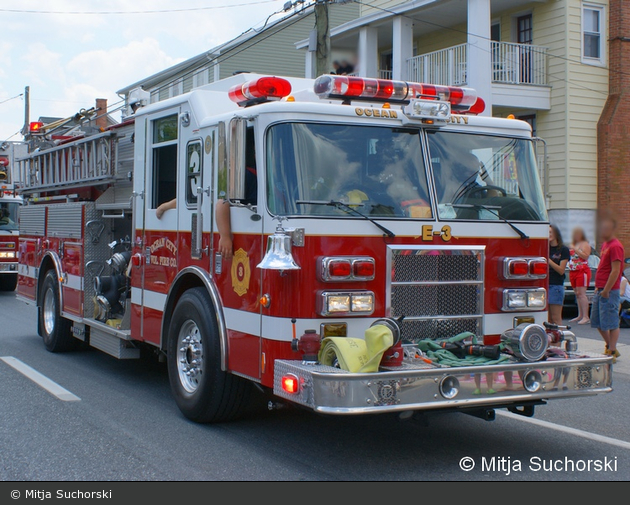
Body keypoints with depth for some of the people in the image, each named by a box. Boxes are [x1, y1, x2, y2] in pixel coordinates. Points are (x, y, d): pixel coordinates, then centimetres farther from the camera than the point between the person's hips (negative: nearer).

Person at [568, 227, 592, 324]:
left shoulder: (585, 244, -3)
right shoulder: (573, 244, 22)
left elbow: (585, 256, -18)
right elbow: (569, 257, 30)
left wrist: (575, 249, -18)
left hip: (582, 271, -8)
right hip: (573, 271, 8)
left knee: (581, 293, -14)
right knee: (577, 294, 8)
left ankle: (585, 317, -15)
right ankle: (580, 316, 13)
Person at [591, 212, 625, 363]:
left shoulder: (615, 246, -13)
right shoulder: (605, 244, 16)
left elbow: (615, 271, -19)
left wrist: (606, 290, -19)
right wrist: (598, 287, 16)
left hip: (609, 292, -10)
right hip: (600, 290, 10)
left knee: (611, 323, -3)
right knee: (597, 322, 15)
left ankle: (612, 353, 3)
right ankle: (610, 347, 28)